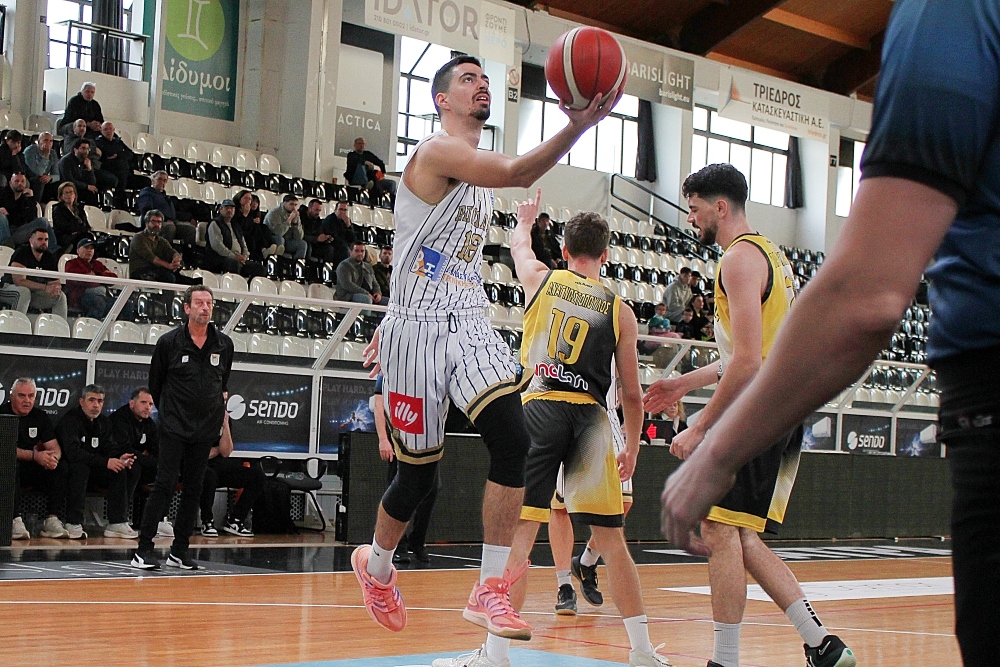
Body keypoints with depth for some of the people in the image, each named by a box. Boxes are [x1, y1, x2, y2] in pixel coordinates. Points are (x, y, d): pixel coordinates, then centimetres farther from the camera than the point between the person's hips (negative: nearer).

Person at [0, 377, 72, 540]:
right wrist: (35, 456, -31)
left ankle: (51, 520, -23)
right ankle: (15, 521, -39)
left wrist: (54, 457, -22)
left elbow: (54, 447, 4)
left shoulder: (40, 417, 7)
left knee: (62, 467, -16)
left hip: (29, 469, 5)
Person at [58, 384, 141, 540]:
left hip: (95, 472, 7)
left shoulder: (105, 422, 11)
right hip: (71, 471, -7)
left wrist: (120, 458, -24)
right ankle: (73, 524, -33)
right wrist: (105, 462, -35)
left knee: (131, 470, -12)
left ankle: (117, 523, -16)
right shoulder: (70, 420, -14)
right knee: (81, 466, -39)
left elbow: (111, 448, 2)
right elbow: (73, 452, -29)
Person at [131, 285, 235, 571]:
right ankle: (144, 549, -6)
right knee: (163, 485, -9)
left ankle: (179, 550, 14)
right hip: (174, 428, -4)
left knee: (194, 490, 6)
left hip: (206, 429, 4)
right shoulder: (169, 342, -4)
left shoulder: (224, 344, 5)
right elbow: (155, 384, 7)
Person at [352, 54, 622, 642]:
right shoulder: (437, 151, -12)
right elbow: (518, 174, -31)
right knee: (419, 472, 4)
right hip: (419, 329, -7)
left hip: (471, 324, 7)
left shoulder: (482, 171, 16)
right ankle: (377, 565, 35)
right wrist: (577, 128, -45)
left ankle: (490, 590, -11)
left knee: (512, 439, -17)